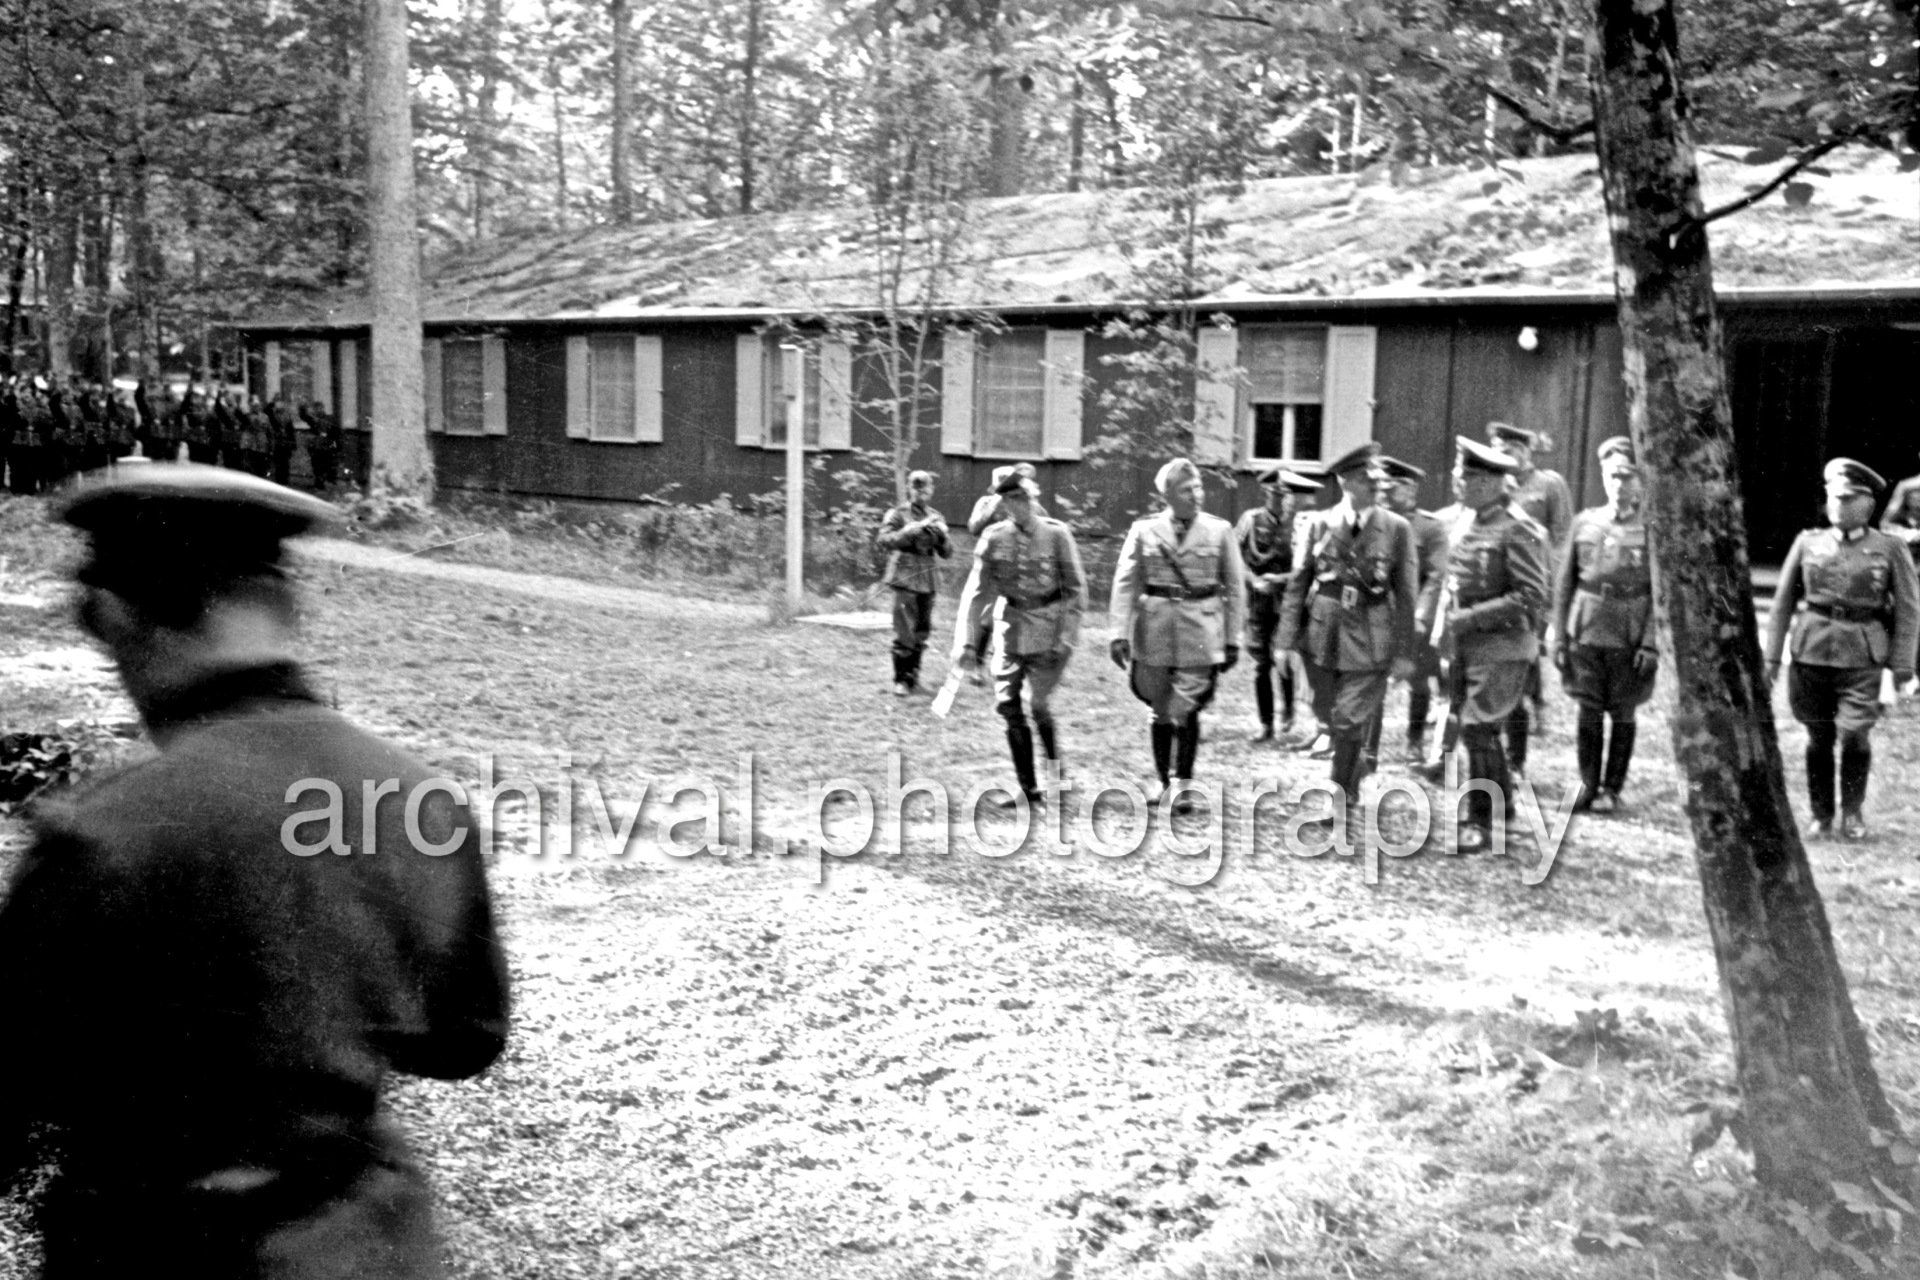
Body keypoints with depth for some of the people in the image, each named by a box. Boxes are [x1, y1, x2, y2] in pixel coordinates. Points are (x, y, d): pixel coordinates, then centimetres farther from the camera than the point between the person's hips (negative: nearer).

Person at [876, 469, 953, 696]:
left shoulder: (936, 517, 14)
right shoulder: (897, 515, 0)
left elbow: (947, 552, 11)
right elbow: (883, 540, -15)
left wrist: (941, 535, -9)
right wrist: (910, 530, -24)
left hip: (929, 580, 5)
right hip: (905, 578, -5)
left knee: (922, 632, 9)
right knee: (905, 633, -9)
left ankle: (913, 675, 23)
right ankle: (901, 680, -1)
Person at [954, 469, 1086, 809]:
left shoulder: (1056, 534, -7)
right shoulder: (994, 538, -2)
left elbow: (1076, 589, -4)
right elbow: (976, 591, -1)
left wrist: (1067, 636, -10)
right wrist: (966, 642, -7)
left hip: (1049, 628, -3)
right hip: (1010, 629, 3)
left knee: (1039, 703, -10)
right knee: (1007, 704, -1)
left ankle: (1056, 773, 15)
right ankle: (1028, 788, 11)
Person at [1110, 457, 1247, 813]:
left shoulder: (1220, 530, 2)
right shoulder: (1144, 530, 2)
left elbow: (1235, 587, 6)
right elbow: (1125, 584, 0)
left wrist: (1232, 639, 4)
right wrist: (1119, 633, -8)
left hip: (1201, 631, -1)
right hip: (1154, 627, 1)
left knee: (1186, 710, -8)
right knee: (1161, 712, 10)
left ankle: (1183, 786, 5)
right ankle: (1163, 781, 26)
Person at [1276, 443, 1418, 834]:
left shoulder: (1397, 528, -2)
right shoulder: (1321, 524, 2)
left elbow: (1406, 594, -2)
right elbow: (1299, 581, 4)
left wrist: (1403, 652, -5)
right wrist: (1288, 636, -3)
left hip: (1368, 639, -2)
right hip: (1322, 632, 3)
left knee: (1350, 720, -4)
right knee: (1328, 713, 14)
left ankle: (1343, 804, 10)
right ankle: (1360, 761, 42)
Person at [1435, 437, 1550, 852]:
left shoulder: (1518, 531, -15)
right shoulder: (1460, 524, 9)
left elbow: (1531, 598, -19)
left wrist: (1471, 617, -21)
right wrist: (1445, 638, 14)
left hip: (1502, 646, -8)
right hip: (1464, 645, 8)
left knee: (1478, 728, -10)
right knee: (1479, 728, 16)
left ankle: (1480, 822, 0)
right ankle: (1501, 802, 34)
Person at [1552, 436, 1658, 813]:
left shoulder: (1651, 528, -2)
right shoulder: (1584, 522, 6)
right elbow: (1564, 582, 8)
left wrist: (1651, 644, -12)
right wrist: (1559, 636, 3)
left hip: (1629, 638, -2)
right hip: (1586, 633, 2)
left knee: (1622, 714, 7)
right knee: (1588, 711, 4)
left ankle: (1612, 788, 18)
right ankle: (1588, 784, 16)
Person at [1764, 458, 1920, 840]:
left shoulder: (1889, 548, 1)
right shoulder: (1807, 543, 6)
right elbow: (1783, 601, 10)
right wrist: (1772, 656, 6)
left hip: (1862, 655, -2)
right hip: (1812, 651, 2)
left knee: (1854, 735, -11)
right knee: (1819, 737, 7)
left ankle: (1853, 810, 13)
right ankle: (1821, 816, 22)